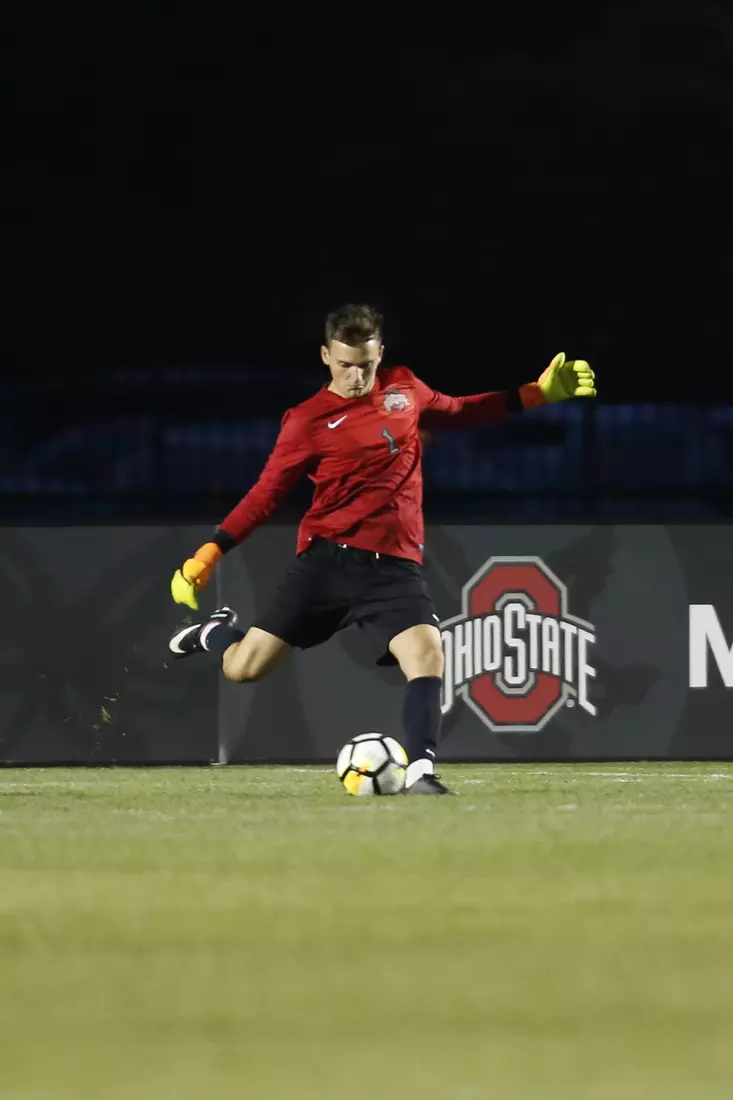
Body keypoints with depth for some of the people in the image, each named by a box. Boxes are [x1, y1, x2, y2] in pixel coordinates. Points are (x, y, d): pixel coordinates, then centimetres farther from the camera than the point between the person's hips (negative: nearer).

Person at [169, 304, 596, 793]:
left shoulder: (404, 387, 8)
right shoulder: (308, 420, -3)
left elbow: (458, 412, 27)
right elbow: (266, 494, 2)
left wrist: (539, 393, 22)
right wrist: (207, 557, -5)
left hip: (395, 567, 2)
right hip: (327, 560, -2)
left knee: (428, 655, -24)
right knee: (244, 669, -3)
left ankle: (420, 771, -21)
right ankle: (218, 632, 32)